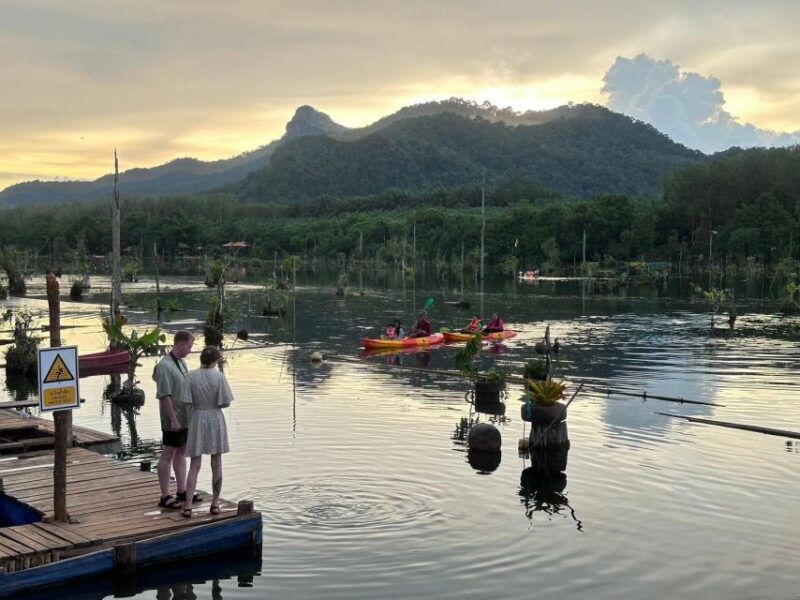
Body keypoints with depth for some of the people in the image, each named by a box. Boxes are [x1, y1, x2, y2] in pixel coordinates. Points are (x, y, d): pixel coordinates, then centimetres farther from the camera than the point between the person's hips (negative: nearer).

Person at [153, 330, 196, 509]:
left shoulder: (181, 362, 10)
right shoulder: (164, 366, -19)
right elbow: (165, 395, -22)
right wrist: (173, 419, -22)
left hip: (185, 418, 9)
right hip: (173, 420, -9)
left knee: (181, 453, 16)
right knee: (167, 455, -2)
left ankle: (182, 491, 25)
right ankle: (165, 496, 4)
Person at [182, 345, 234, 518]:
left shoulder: (191, 376, -8)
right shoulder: (219, 376, -11)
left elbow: (186, 402, -8)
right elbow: (226, 403, -9)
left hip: (197, 421, 1)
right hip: (216, 420, -1)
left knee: (194, 466, 5)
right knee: (216, 464, 12)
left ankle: (188, 506, -4)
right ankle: (215, 504, 17)